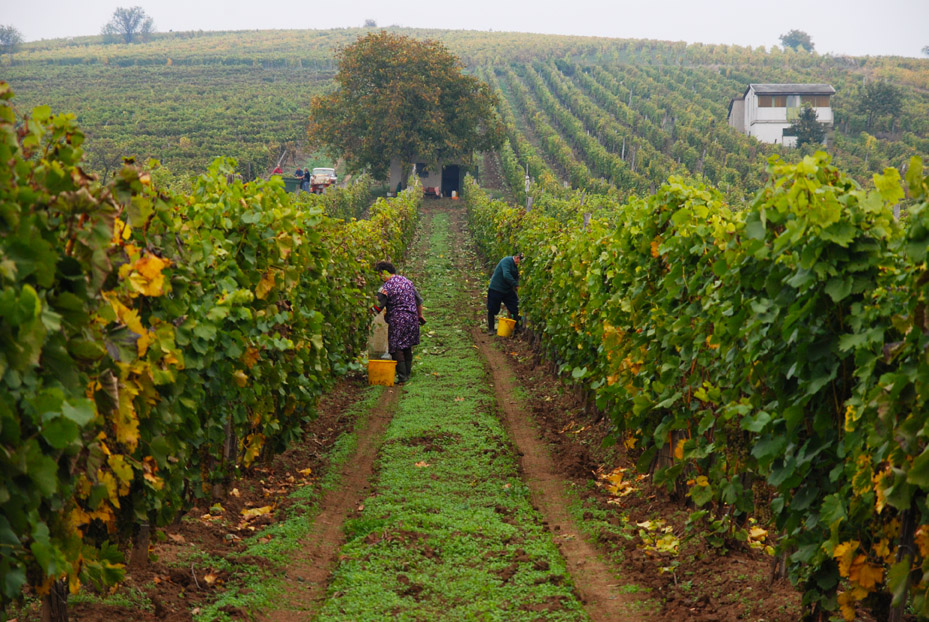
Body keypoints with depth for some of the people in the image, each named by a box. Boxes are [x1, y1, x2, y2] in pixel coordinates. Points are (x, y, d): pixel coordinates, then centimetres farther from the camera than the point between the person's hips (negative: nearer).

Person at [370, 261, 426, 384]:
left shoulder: (385, 288, -11)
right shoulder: (406, 281, 9)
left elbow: (377, 309, -7)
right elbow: (419, 301, 16)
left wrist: (371, 311, 13)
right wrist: (420, 315, 28)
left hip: (396, 321, -7)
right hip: (412, 318, 7)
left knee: (396, 348, -1)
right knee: (407, 347, 17)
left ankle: (402, 376, -6)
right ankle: (407, 373, 22)